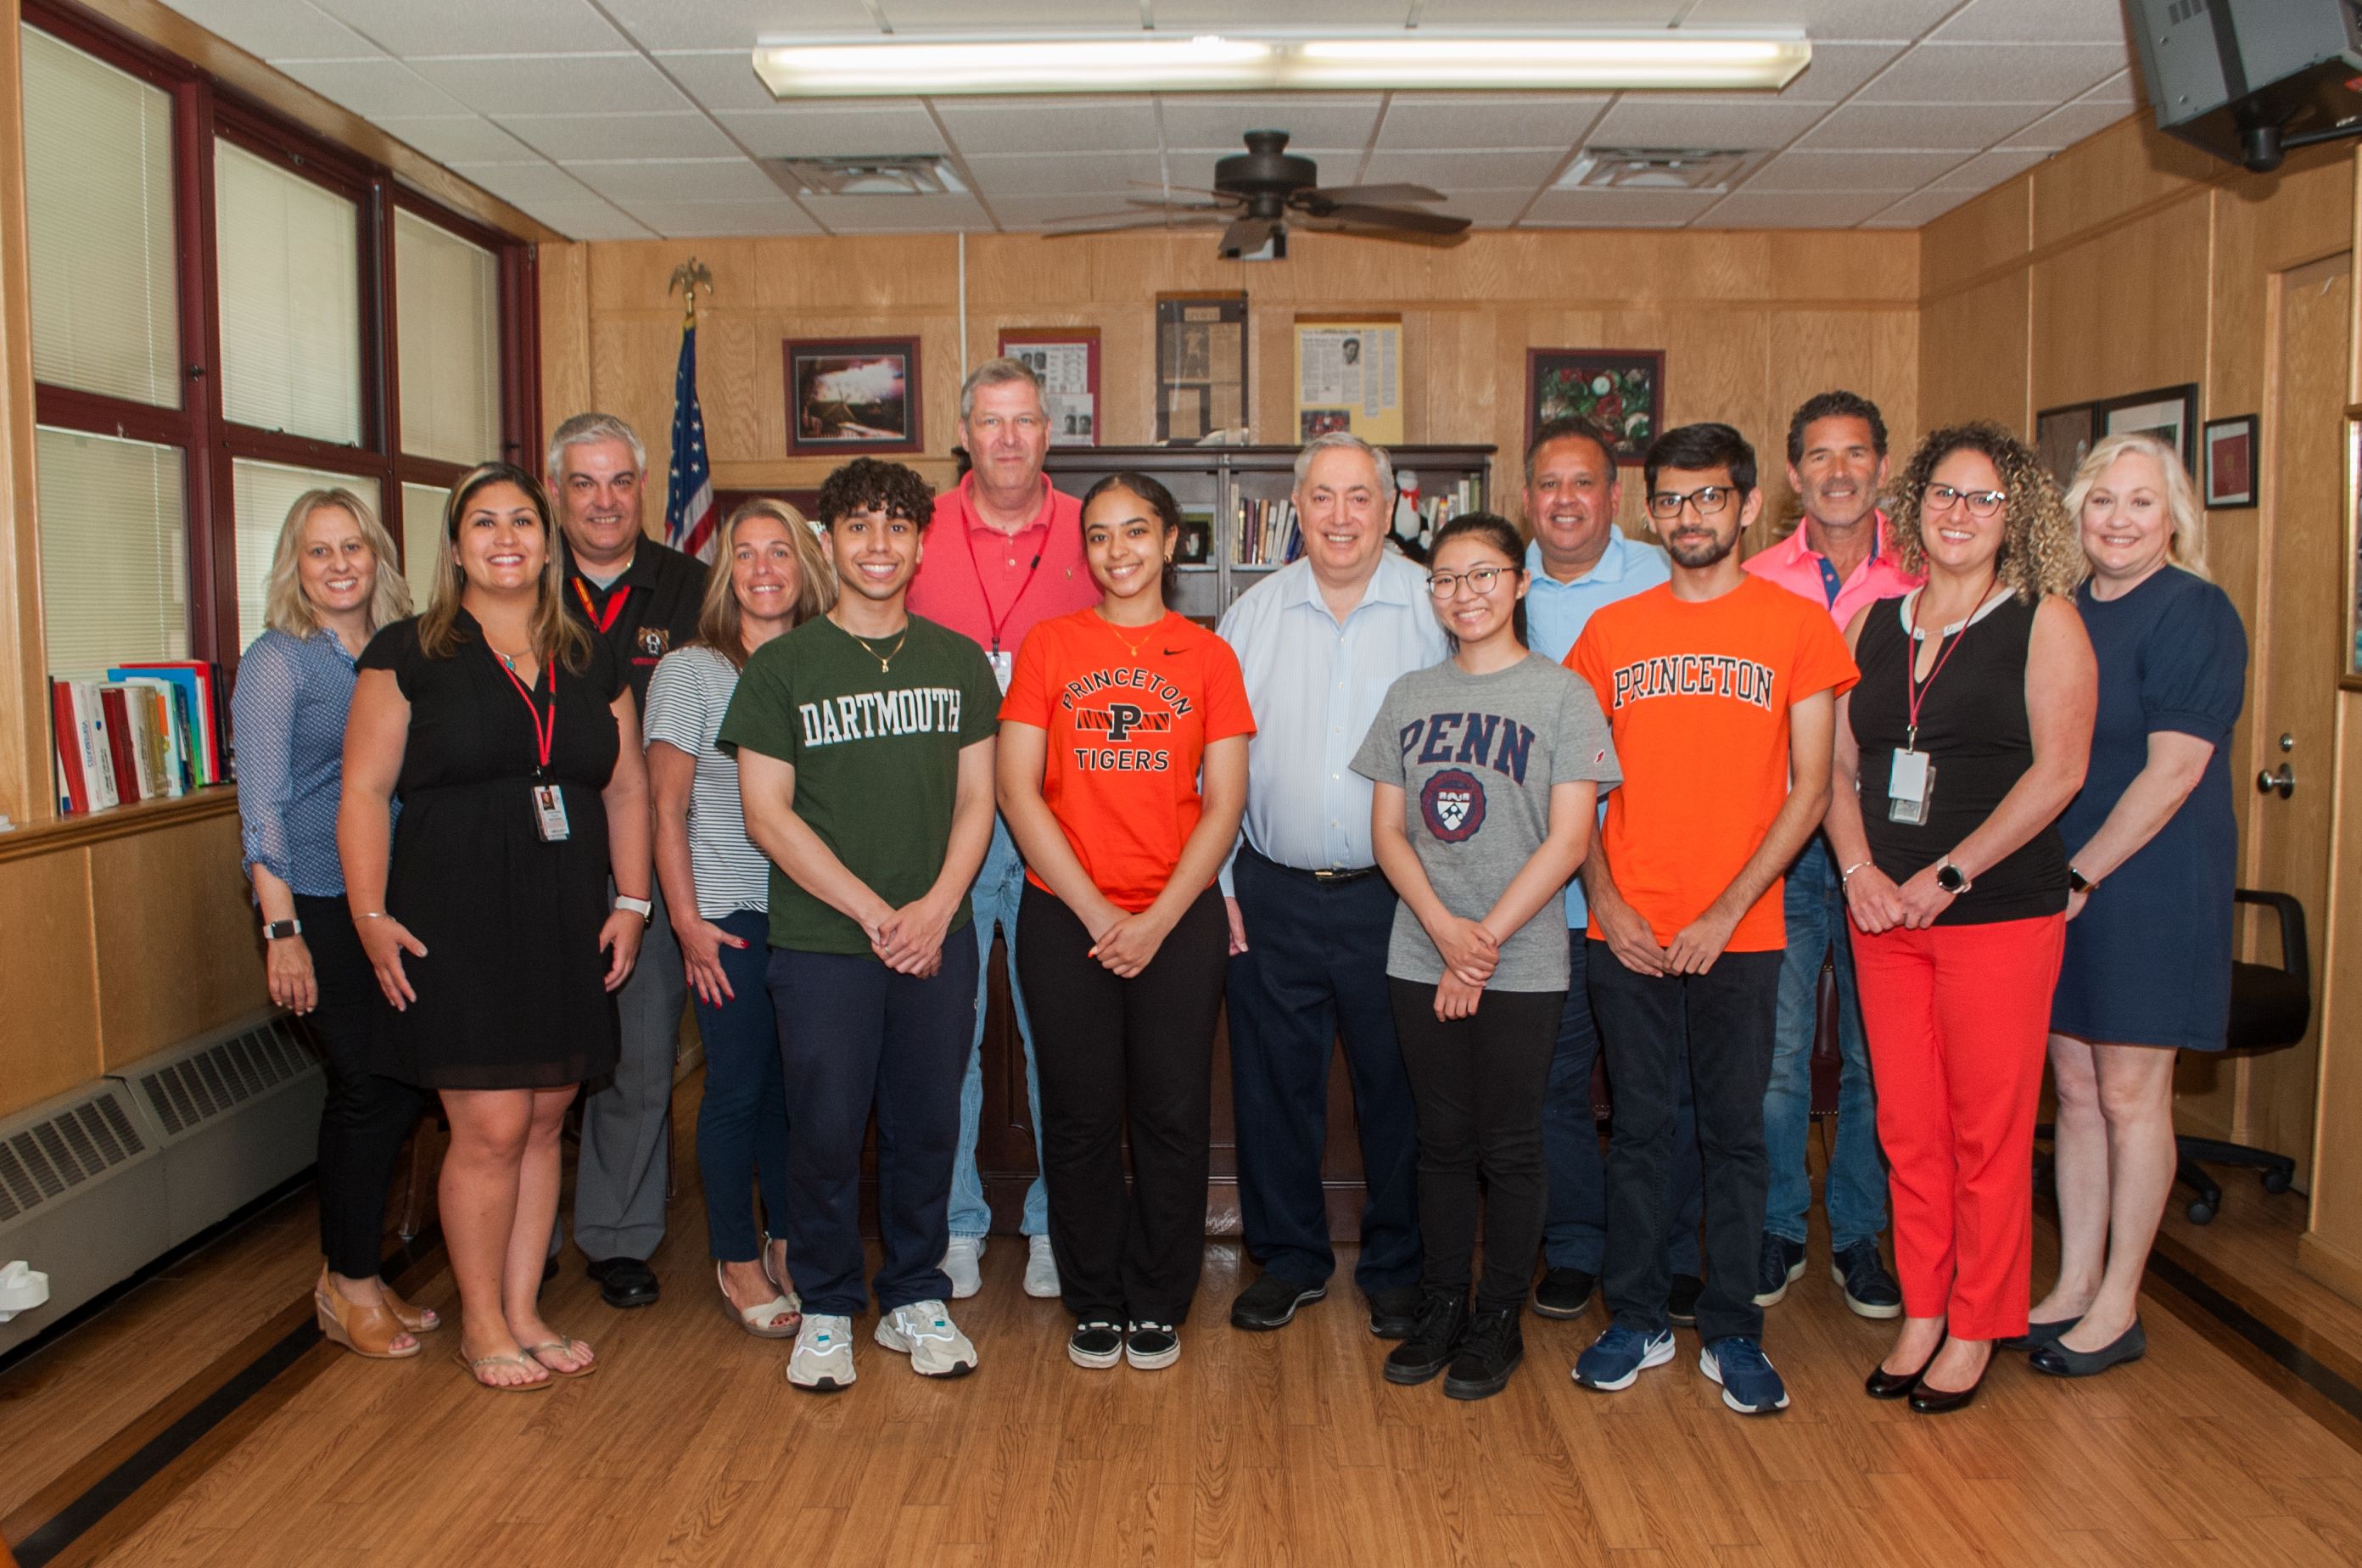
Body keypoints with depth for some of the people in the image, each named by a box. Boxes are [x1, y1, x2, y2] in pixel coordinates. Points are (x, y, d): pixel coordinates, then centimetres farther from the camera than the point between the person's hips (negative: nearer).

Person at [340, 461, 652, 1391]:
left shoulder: (590, 663, 13)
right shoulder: (407, 654, 1)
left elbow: (626, 788, 15)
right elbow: (364, 792, -3)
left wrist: (631, 902, 6)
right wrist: (372, 916, -11)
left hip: (567, 924, 4)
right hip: (456, 921, -4)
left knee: (543, 1122, 10)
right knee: (491, 1128, -4)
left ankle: (523, 1312, 23)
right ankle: (482, 1323, 14)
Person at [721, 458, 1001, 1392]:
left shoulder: (959, 661, 8)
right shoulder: (780, 667, 0)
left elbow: (976, 799, 8)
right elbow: (767, 815, -4)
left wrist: (936, 907, -8)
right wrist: (874, 913, -10)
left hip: (937, 939, 2)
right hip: (820, 941, -2)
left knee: (926, 1125, 9)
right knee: (825, 1130, 3)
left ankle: (914, 1299, 26)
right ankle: (827, 1309, 22)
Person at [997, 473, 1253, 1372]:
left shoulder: (1206, 656, 5)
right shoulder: (1048, 646, 4)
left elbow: (1225, 801, 1)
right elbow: (1018, 791, -2)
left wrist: (1158, 918, -9)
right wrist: (1095, 911, -9)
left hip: (1180, 920, 0)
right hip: (1065, 918, 0)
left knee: (1173, 1113, 5)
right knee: (1082, 1115, 6)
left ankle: (1159, 1304, 23)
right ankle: (1094, 1303, 24)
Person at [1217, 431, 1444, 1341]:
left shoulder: (1436, 610, -1)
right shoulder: (1253, 614, 6)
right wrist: (1218, 882, 2)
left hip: (1394, 895, -2)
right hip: (1272, 894, 2)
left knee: (1399, 1088, 8)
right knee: (1272, 1085, 10)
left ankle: (1396, 1269, 27)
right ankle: (1290, 1259, 28)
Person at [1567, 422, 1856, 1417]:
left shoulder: (1798, 625, 0)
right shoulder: (1611, 631, 7)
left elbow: (1809, 788, -3)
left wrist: (1725, 912, -10)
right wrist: (1604, 899, -4)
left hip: (1741, 932, -2)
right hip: (1629, 931, 2)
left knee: (1735, 1133, 7)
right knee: (1639, 1129, 9)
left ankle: (1731, 1333, 20)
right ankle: (1635, 1322, 22)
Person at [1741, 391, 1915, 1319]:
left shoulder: (1919, 580, 2)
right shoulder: (1757, 582, 4)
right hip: (1779, 841, 0)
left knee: (1875, 1051, 8)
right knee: (1775, 1047, 5)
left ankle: (1858, 1234, 23)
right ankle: (1778, 1229, 21)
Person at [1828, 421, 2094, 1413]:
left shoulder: (2043, 622, -2)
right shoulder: (1873, 625, 11)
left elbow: (2058, 771, -10)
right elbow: (1838, 765, 10)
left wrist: (1949, 875, -14)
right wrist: (1858, 868, -6)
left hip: (1999, 913, -4)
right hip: (1883, 913, 4)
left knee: (1987, 1131, 3)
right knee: (1907, 1128, 10)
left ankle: (1975, 1330, 18)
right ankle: (1921, 1314, 24)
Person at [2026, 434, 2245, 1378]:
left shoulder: (2193, 613, -10)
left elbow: (2174, 768, -16)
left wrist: (2080, 875, -14)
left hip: (2150, 881, -6)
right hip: (2059, 883, 6)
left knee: (2130, 1093, 2)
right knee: (2074, 1087, 11)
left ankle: (2118, 1305, 15)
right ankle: (2073, 1286, 22)